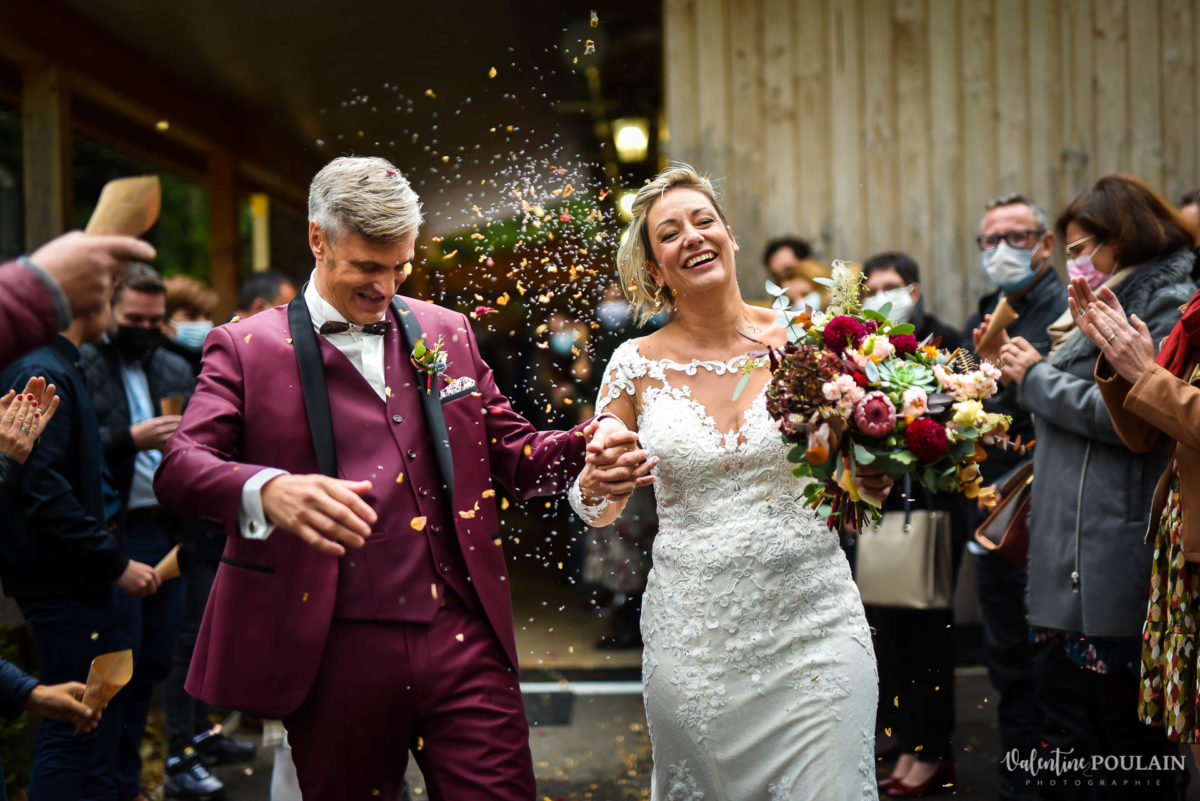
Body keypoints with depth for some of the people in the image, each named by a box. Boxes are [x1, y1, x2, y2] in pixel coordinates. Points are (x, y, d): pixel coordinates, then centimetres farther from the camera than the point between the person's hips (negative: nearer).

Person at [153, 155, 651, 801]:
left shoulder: (447, 334, 13)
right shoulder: (246, 348, 2)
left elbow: (516, 457, 14)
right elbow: (178, 469, -9)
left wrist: (593, 444, -8)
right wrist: (268, 490, -32)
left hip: (464, 641, 2)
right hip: (336, 652, -2)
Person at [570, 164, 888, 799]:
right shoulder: (638, 365, -2)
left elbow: (858, 476, 9)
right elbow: (599, 511, 7)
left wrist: (873, 478, -14)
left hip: (814, 625, 0)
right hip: (694, 634, 1)